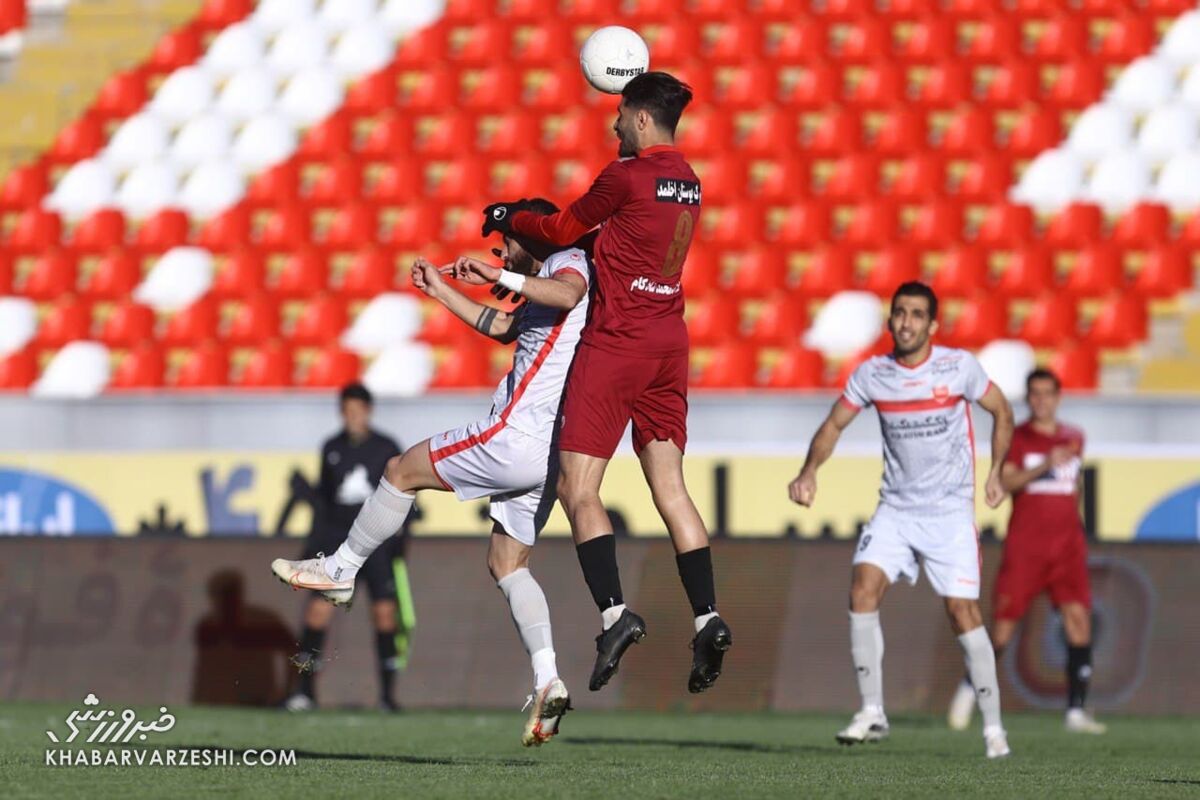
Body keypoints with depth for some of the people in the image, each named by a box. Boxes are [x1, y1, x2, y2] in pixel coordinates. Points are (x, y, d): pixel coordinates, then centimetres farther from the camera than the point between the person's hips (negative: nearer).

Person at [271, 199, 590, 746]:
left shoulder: (567, 263, -3)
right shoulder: (546, 287, 27)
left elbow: (567, 295, -29)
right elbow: (500, 327, 40)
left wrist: (499, 276, -26)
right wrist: (439, 291, 38)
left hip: (518, 436, -10)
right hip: (548, 455, 10)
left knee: (402, 472, 5)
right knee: (507, 564, 11)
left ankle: (341, 570, 17)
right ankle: (548, 681, -2)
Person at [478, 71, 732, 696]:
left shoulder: (627, 175, -12)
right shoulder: (686, 180, 11)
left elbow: (564, 229, 0)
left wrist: (509, 220, 18)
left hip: (618, 340, -7)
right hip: (669, 340, 7)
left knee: (578, 487, -5)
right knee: (669, 487, 6)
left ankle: (614, 613, -19)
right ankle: (707, 618, -4)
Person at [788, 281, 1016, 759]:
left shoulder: (958, 366, -7)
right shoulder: (871, 374, -1)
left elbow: (1001, 411, 7)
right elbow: (834, 425, 7)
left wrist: (995, 473, 0)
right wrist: (809, 472, -10)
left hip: (950, 510, -3)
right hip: (895, 507, 3)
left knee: (962, 611, -9)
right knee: (863, 586, -17)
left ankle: (992, 726, 2)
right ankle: (872, 712, -10)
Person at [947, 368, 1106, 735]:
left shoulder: (1074, 439, 14)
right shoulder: (1016, 437, 0)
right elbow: (1006, 481, -15)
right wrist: (1044, 466, -28)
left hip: (1067, 545, 3)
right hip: (1024, 545, -3)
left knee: (1078, 618, -12)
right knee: (1003, 627, -3)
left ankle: (1076, 711, -10)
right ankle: (970, 686, 25)